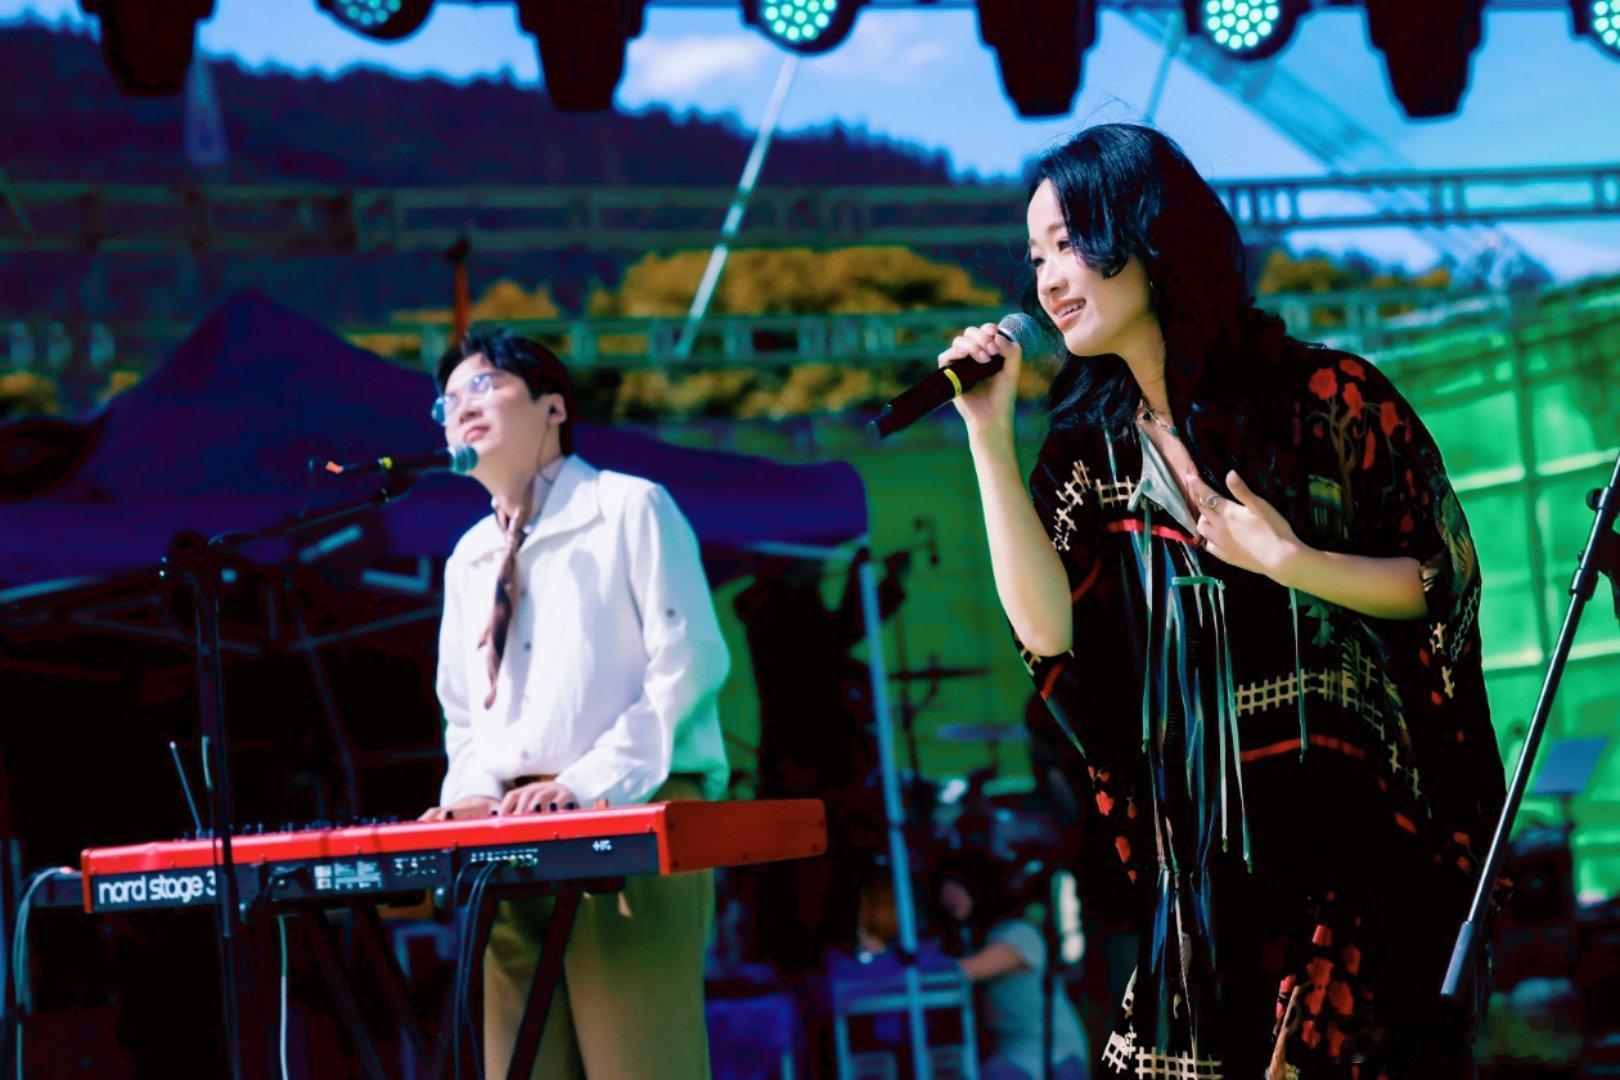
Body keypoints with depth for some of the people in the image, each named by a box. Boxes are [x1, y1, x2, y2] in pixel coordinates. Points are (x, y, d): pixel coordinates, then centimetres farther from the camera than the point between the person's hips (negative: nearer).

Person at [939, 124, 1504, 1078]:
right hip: (1201, 847, 4)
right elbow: (1047, 629, -5)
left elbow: (1446, 580, -3)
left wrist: (1291, 563, -17)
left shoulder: (1325, 398, -5)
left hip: (1354, 825, -4)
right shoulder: (1093, 447, 9)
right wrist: (990, 437, -6)